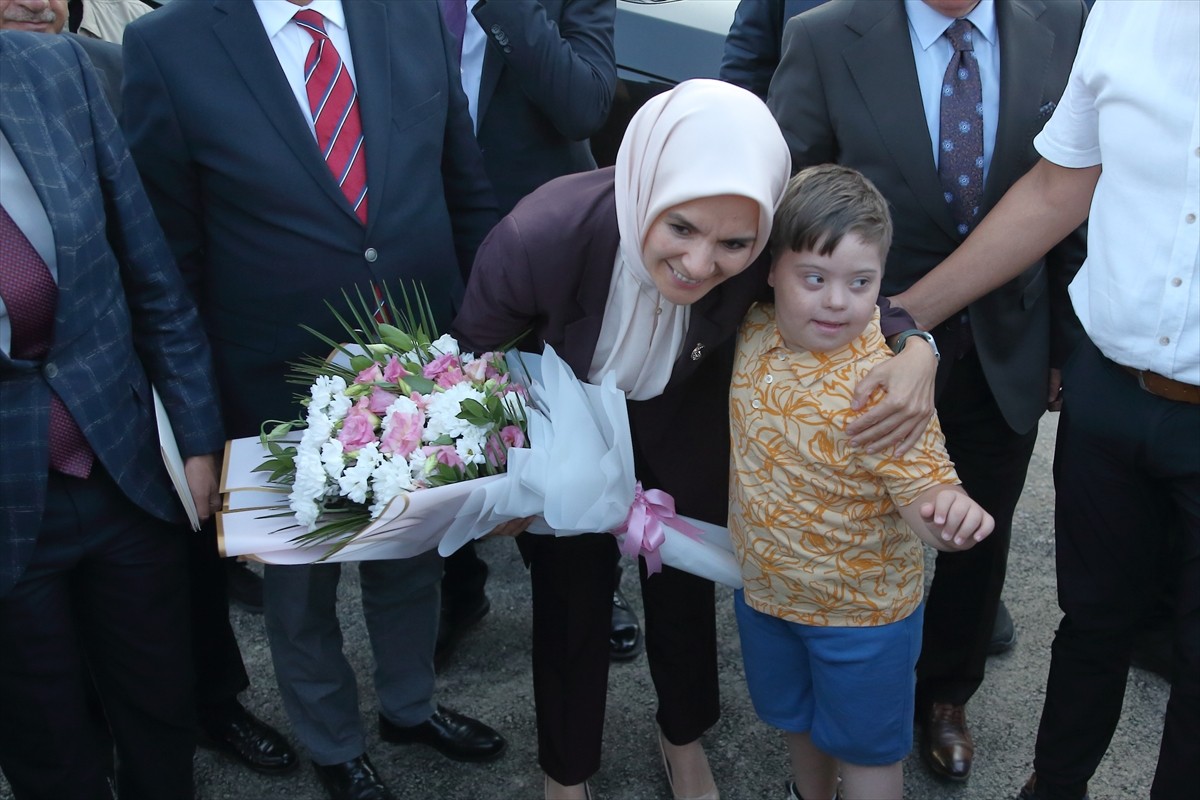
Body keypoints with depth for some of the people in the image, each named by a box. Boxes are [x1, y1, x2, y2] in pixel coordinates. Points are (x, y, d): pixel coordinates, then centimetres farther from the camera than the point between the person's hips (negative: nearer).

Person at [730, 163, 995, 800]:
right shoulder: (754, 333, -13)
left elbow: (923, 487, -28)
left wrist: (947, 512, -49)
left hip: (862, 608, -5)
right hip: (764, 588, 6)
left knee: (865, 747, 18)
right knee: (796, 719, 30)